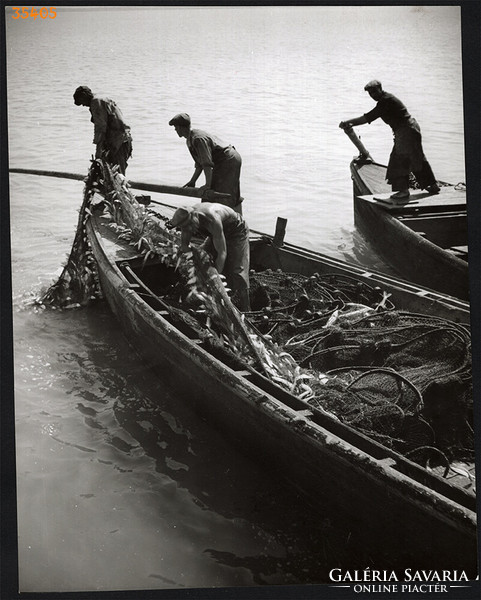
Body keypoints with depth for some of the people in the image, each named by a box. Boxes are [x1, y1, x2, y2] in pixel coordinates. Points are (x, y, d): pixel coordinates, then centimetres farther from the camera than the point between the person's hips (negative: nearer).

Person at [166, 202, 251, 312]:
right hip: (216, 233, 8)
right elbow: (184, 246, -6)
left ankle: (243, 313, -8)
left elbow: (222, 253, -38)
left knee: (236, 273, -15)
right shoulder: (186, 218, -22)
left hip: (237, 232, -8)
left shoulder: (212, 220, -43)